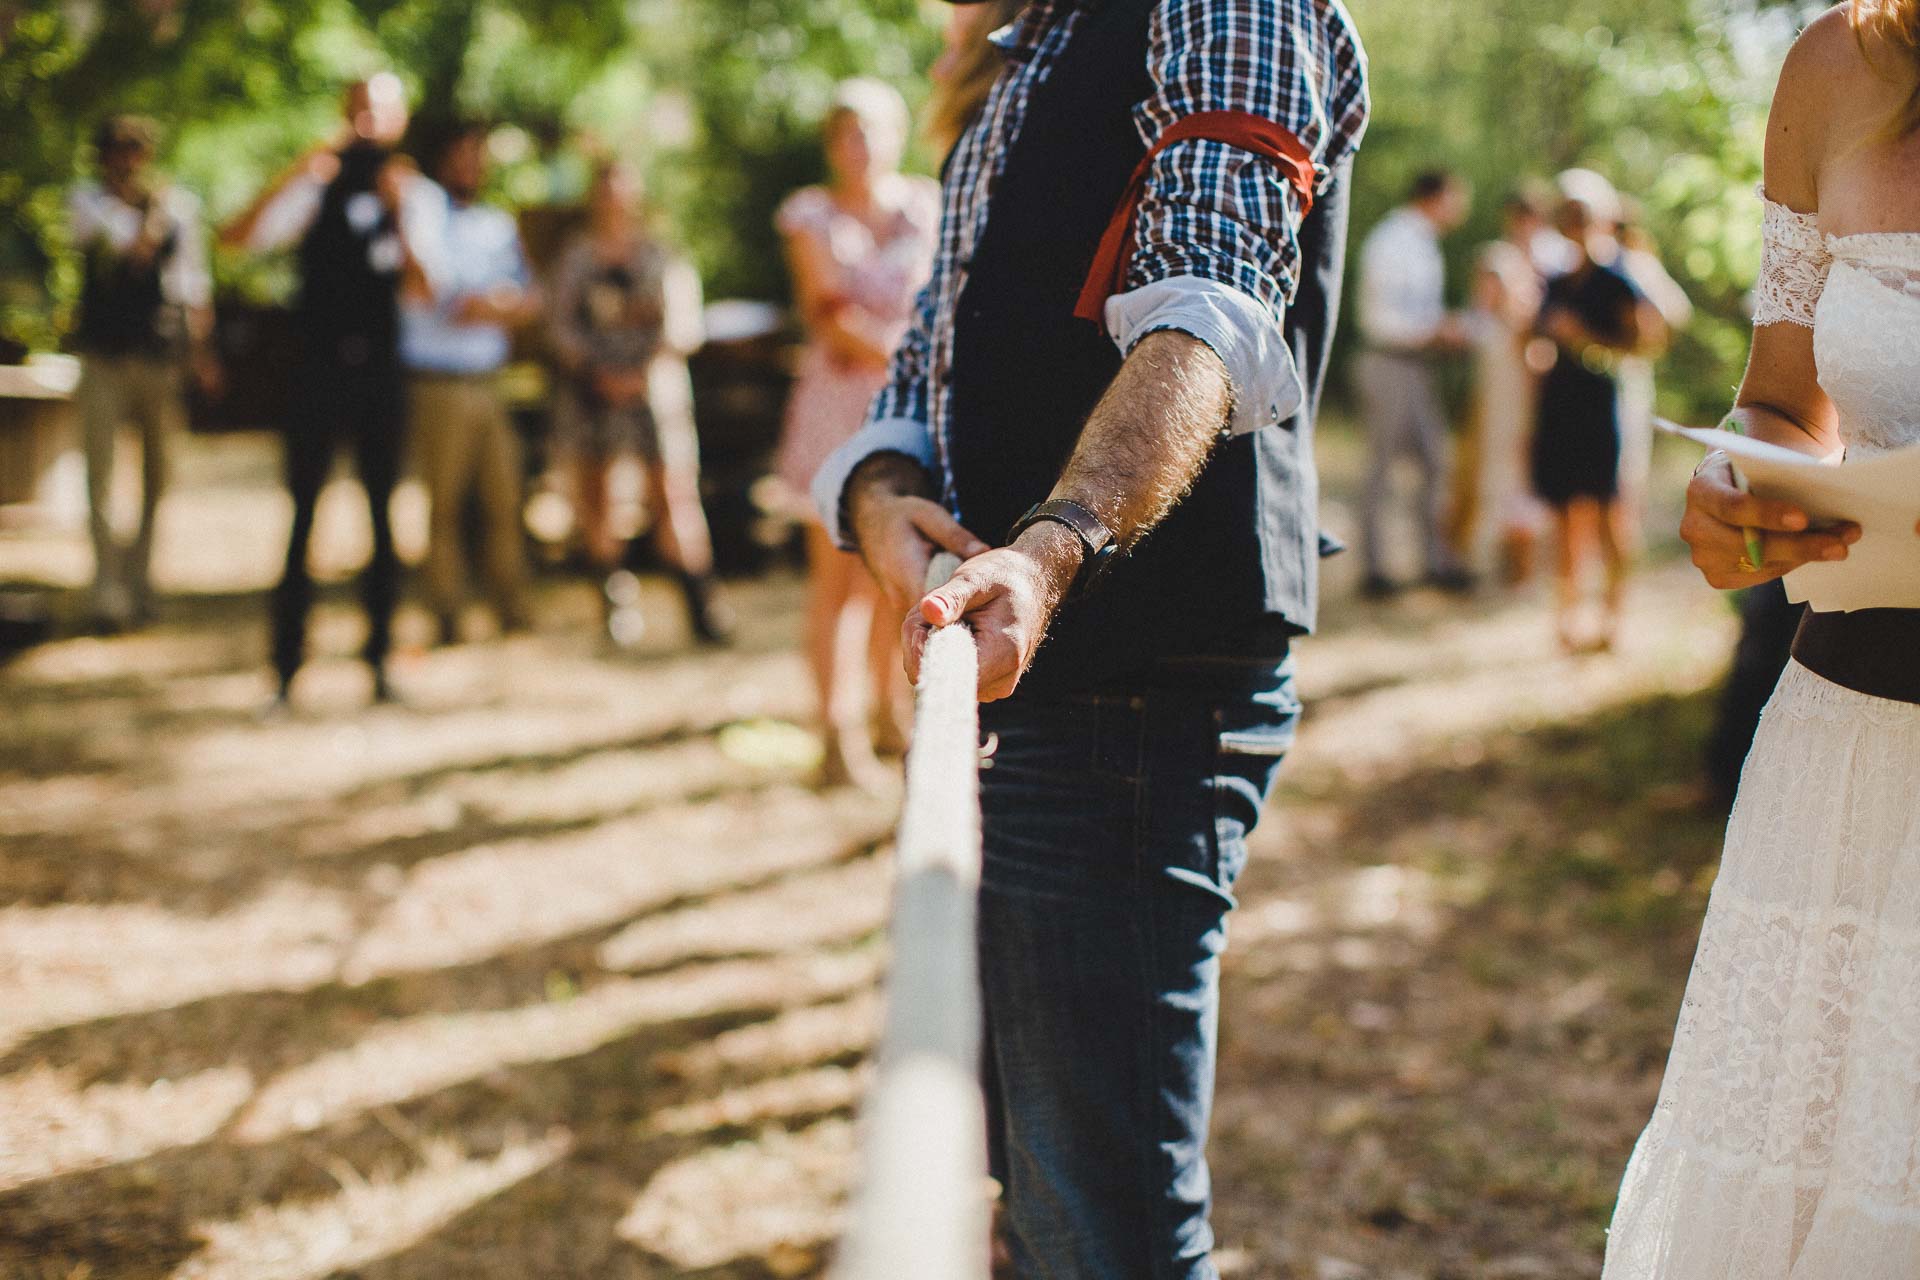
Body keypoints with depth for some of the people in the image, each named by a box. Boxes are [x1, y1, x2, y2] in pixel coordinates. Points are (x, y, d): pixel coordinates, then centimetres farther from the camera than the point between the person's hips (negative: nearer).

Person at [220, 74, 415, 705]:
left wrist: (401, 210, -17)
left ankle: (379, 656, 16)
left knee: (385, 514, 6)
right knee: (303, 513, -2)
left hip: (383, 369, 2)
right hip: (320, 368, -2)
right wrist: (297, 173, -17)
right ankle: (286, 663, 3)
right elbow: (238, 235, -7)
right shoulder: (317, 188, 4)